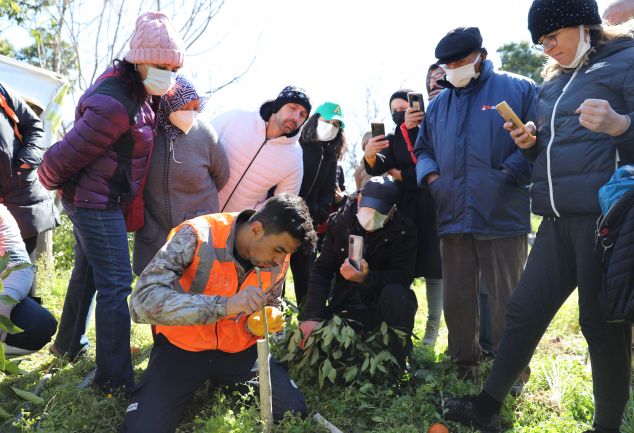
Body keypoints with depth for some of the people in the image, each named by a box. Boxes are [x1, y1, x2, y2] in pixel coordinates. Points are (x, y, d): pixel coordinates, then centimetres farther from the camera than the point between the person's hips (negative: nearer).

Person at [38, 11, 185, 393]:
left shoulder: (134, 88, 2)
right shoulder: (114, 106, -28)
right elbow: (67, 155, -22)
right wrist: (49, 180, -4)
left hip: (92, 200, 10)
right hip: (97, 203, -10)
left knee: (87, 273, 23)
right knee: (116, 284, -6)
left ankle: (68, 344, 42)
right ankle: (114, 379, 3)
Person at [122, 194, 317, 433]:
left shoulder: (278, 260, -8)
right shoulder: (196, 238, -25)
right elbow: (142, 302, -34)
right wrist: (225, 305, -43)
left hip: (240, 349, 4)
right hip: (183, 346, -3)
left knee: (295, 412, -8)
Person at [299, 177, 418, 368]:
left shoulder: (404, 229, -11)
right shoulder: (339, 222, -3)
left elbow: (404, 275, -19)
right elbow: (322, 270, -6)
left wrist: (366, 278, -38)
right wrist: (311, 316, -18)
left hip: (384, 305, -2)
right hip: (346, 305, 3)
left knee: (394, 294, -36)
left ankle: (396, 364, -16)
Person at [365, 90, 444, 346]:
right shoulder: (392, 140, 13)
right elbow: (379, 166, -6)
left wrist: (402, 175, -4)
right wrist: (369, 156, -28)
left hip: (431, 207, -2)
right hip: (404, 208, 3)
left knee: (433, 267, 0)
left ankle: (433, 325, 7)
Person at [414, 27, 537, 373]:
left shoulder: (518, 90, 3)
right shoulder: (438, 104, 18)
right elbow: (423, 149, 24)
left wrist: (509, 172, -14)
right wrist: (430, 175, 5)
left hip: (503, 217, -4)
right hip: (453, 216, 5)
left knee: (507, 301, 5)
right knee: (456, 299, 12)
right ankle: (463, 367, 29)